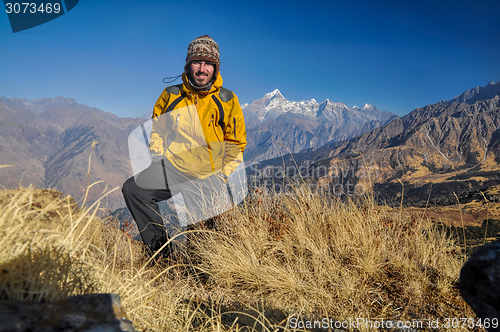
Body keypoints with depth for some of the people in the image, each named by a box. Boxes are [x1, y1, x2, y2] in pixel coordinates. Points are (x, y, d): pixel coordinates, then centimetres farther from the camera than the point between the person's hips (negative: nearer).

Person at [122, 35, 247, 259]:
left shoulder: (227, 101, 0)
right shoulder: (170, 95, 4)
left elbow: (236, 144, 5)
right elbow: (156, 130, 17)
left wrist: (221, 179, -4)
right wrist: (159, 162, 3)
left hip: (209, 176, -1)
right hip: (172, 168, 2)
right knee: (132, 189, -21)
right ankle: (162, 252, -10)